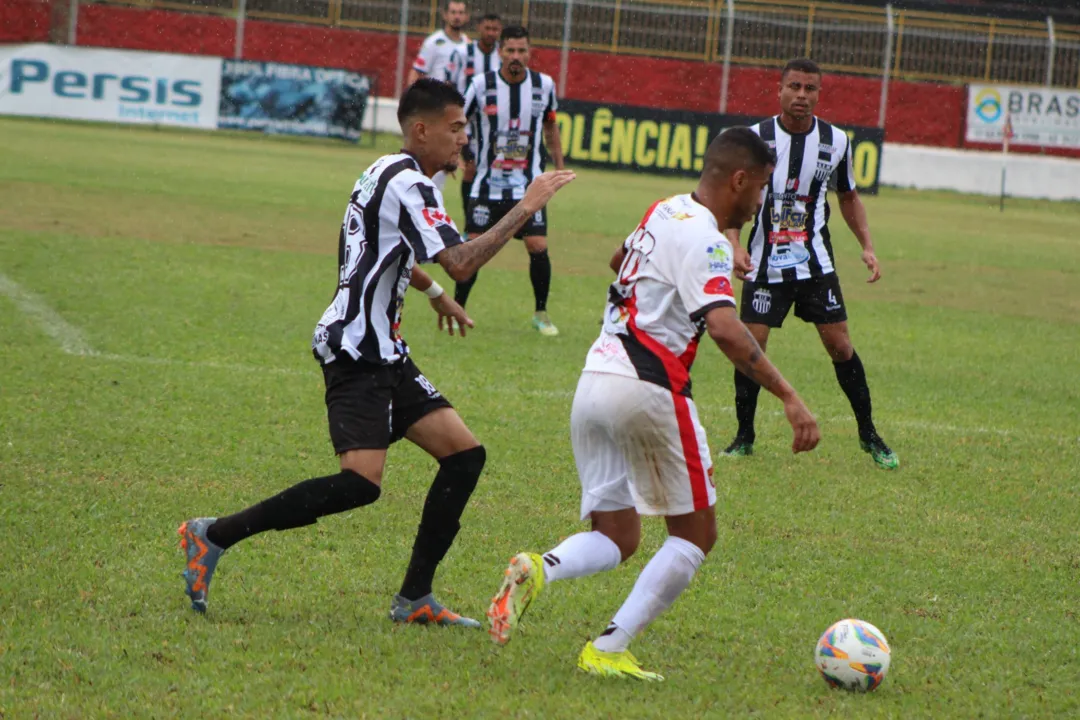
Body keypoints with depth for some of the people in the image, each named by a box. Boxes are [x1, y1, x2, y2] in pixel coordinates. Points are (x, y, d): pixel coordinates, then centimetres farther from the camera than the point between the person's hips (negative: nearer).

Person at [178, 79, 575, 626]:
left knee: (465, 455, 5)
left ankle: (414, 600, 6)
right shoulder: (406, 183, -16)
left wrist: (433, 292, 47)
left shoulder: (391, 175, 18)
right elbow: (461, 262, -24)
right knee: (360, 483, -22)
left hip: (383, 354, 11)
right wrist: (526, 209, -17)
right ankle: (214, 536, -11)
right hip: (357, 352, -11)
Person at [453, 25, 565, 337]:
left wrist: (560, 168, 14)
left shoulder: (544, 85, -1)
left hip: (529, 185, 1)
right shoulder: (482, 85, -7)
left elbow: (550, 127, 15)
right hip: (488, 184, -1)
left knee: (538, 247, -7)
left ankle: (541, 313, 11)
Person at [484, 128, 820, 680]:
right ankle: (609, 650, -3)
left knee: (615, 537, 12)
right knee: (694, 534, 7)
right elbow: (725, 329, -26)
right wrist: (788, 398, -27)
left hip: (594, 382, 8)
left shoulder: (664, 213, 15)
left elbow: (619, 260, 38)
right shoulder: (704, 241, -12)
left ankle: (537, 571, -20)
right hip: (646, 388, -8)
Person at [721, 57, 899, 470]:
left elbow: (848, 196, 15)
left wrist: (867, 246, 6)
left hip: (815, 261, 1)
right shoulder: (756, 138, -7)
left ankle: (868, 435, 13)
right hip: (764, 263, -1)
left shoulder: (835, 141, 0)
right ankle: (744, 437, 10)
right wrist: (735, 246, -17)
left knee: (839, 344, -1)